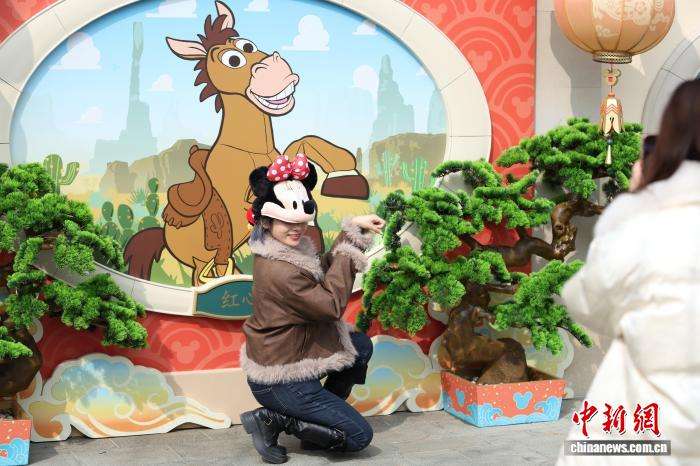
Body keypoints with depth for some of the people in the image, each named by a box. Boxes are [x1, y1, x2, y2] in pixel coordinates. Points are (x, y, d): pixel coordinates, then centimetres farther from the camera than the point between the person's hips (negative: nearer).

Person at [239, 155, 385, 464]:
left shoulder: (283, 252, 0)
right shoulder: (279, 271, -30)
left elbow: (324, 271, 10)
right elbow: (332, 305, -22)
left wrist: (354, 229, 5)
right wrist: (346, 256, -12)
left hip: (282, 355, 10)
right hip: (279, 379, -10)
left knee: (361, 346, 23)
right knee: (359, 436, -4)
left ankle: (317, 424, 21)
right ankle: (271, 420, -1)